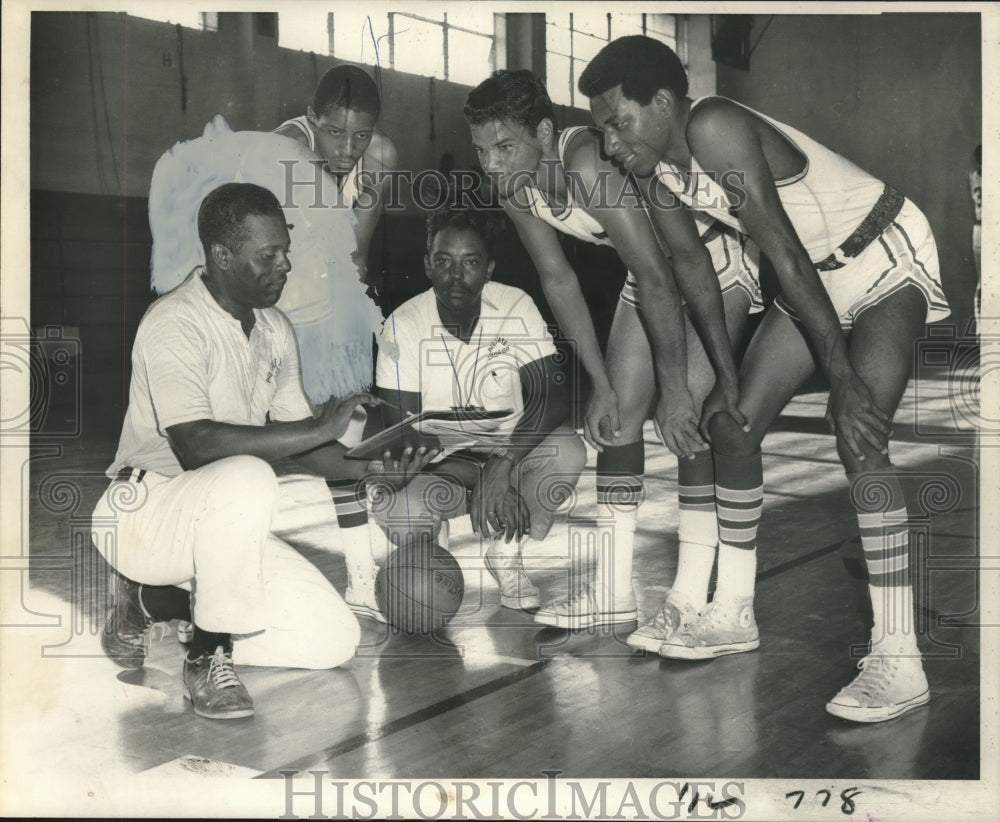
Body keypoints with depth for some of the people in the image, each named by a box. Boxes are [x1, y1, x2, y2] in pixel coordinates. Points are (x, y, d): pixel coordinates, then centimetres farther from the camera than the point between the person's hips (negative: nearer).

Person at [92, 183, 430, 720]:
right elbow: (196, 446, -32)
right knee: (246, 478, -39)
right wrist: (318, 429, -30)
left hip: (227, 523, 8)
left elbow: (299, 446, 8)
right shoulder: (173, 324, -18)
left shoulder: (276, 331, 7)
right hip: (146, 512, -8)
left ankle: (158, 602, 9)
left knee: (335, 639, -4)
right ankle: (208, 655, -19)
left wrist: (373, 468, -9)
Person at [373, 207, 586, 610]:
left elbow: (554, 396, -19)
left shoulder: (516, 308, -11)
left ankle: (506, 552, -4)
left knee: (568, 451, -30)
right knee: (395, 507, -33)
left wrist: (504, 464, -35)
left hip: (510, 447, 2)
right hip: (437, 463, -1)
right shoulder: (403, 324, -14)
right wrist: (481, 482, -28)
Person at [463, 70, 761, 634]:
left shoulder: (588, 164, -35)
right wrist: (601, 384, -3)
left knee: (689, 416, -20)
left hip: (716, 254, -8)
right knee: (620, 413, 3)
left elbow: (659, 279, -34)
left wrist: (675, 389, -31)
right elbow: (558, 279, -2)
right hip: (654, 263, 8)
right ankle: (613, 594, 10)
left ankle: (693, 599, -12)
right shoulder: (514, 188, -10)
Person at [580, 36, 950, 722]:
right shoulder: (658, 176, -3)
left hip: (890, 260, -8)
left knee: (859, 440, -24)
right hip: (821, 277, 9)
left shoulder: (715, 129, -29)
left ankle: (900, 663, -21)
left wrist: (844, 380, -32)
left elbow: (786, 255, -32)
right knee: (733, 424, 3)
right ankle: (734, 614, 17)